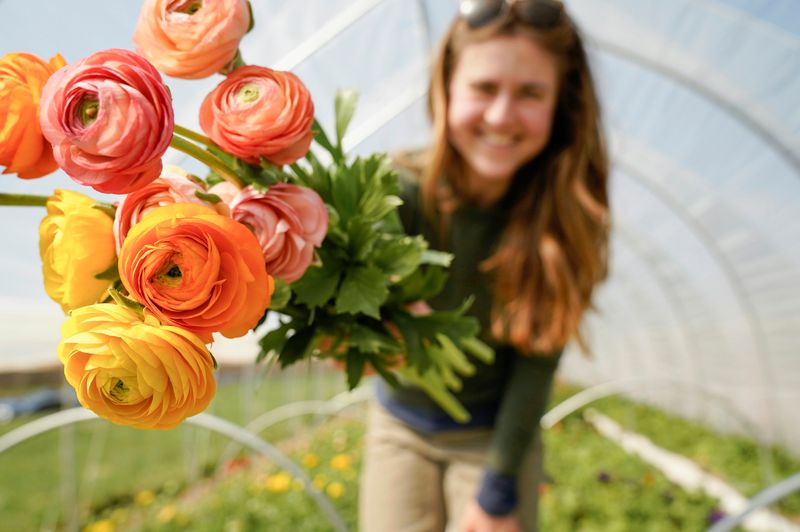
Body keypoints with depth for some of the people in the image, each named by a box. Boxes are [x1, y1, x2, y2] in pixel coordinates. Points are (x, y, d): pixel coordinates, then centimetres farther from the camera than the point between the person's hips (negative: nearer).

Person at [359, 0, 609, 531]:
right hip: (401, 427, 0)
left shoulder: (564, 215, -18)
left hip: (499, 434, 0)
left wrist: (499, 485, -11)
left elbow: (538, 356, -13)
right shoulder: (402, 193, -22)